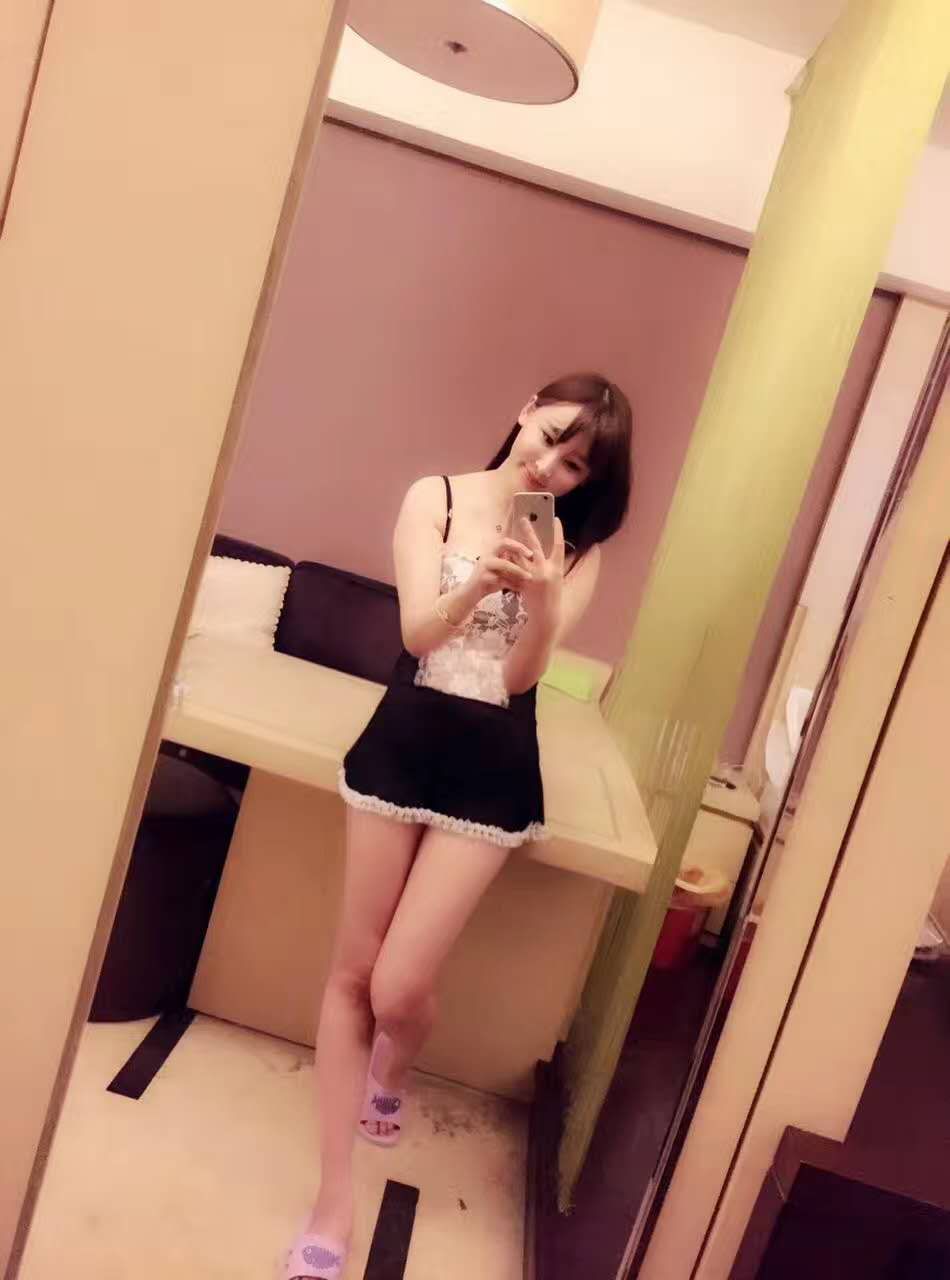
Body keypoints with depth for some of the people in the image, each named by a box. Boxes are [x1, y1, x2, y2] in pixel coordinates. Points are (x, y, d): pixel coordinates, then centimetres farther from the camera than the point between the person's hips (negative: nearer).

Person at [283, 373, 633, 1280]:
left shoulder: (577, 551, 0)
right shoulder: (435, 497, 0)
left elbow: (520, 675, -10)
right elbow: (417, 632, -11)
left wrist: (538, 597, -28)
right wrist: (484, 580, -29)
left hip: (493, 772, -1)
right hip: (403, 745, 2)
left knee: (400, 988, -4)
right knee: (352, 972, 6)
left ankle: (388, 1077, 36)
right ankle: (333, 1206, 23)